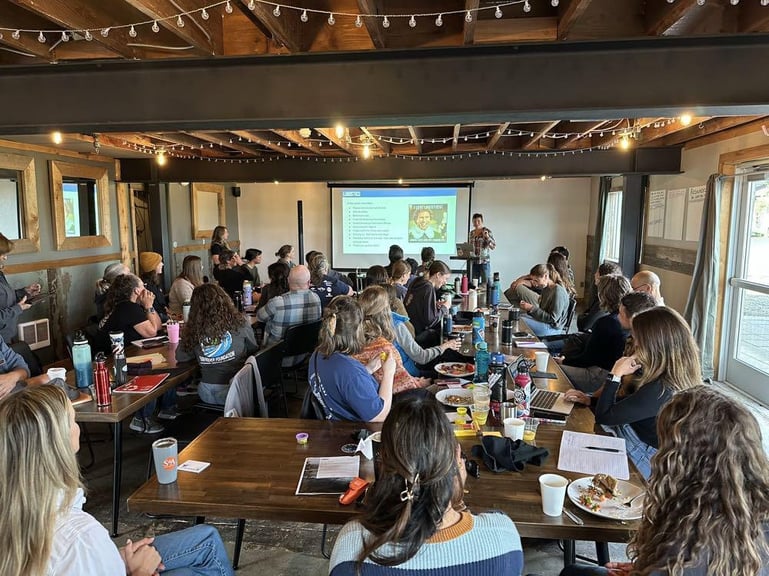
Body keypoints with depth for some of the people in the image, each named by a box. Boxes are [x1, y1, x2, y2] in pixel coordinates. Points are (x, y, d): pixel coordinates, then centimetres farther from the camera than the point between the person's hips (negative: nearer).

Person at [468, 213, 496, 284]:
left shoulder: (487, 231, -3)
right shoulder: (471, 233, 12)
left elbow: (493, 246, -10)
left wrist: (487, 237, -23)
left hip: (484, 262, -5)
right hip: (473, 262, 5)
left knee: (485, 283, -4)